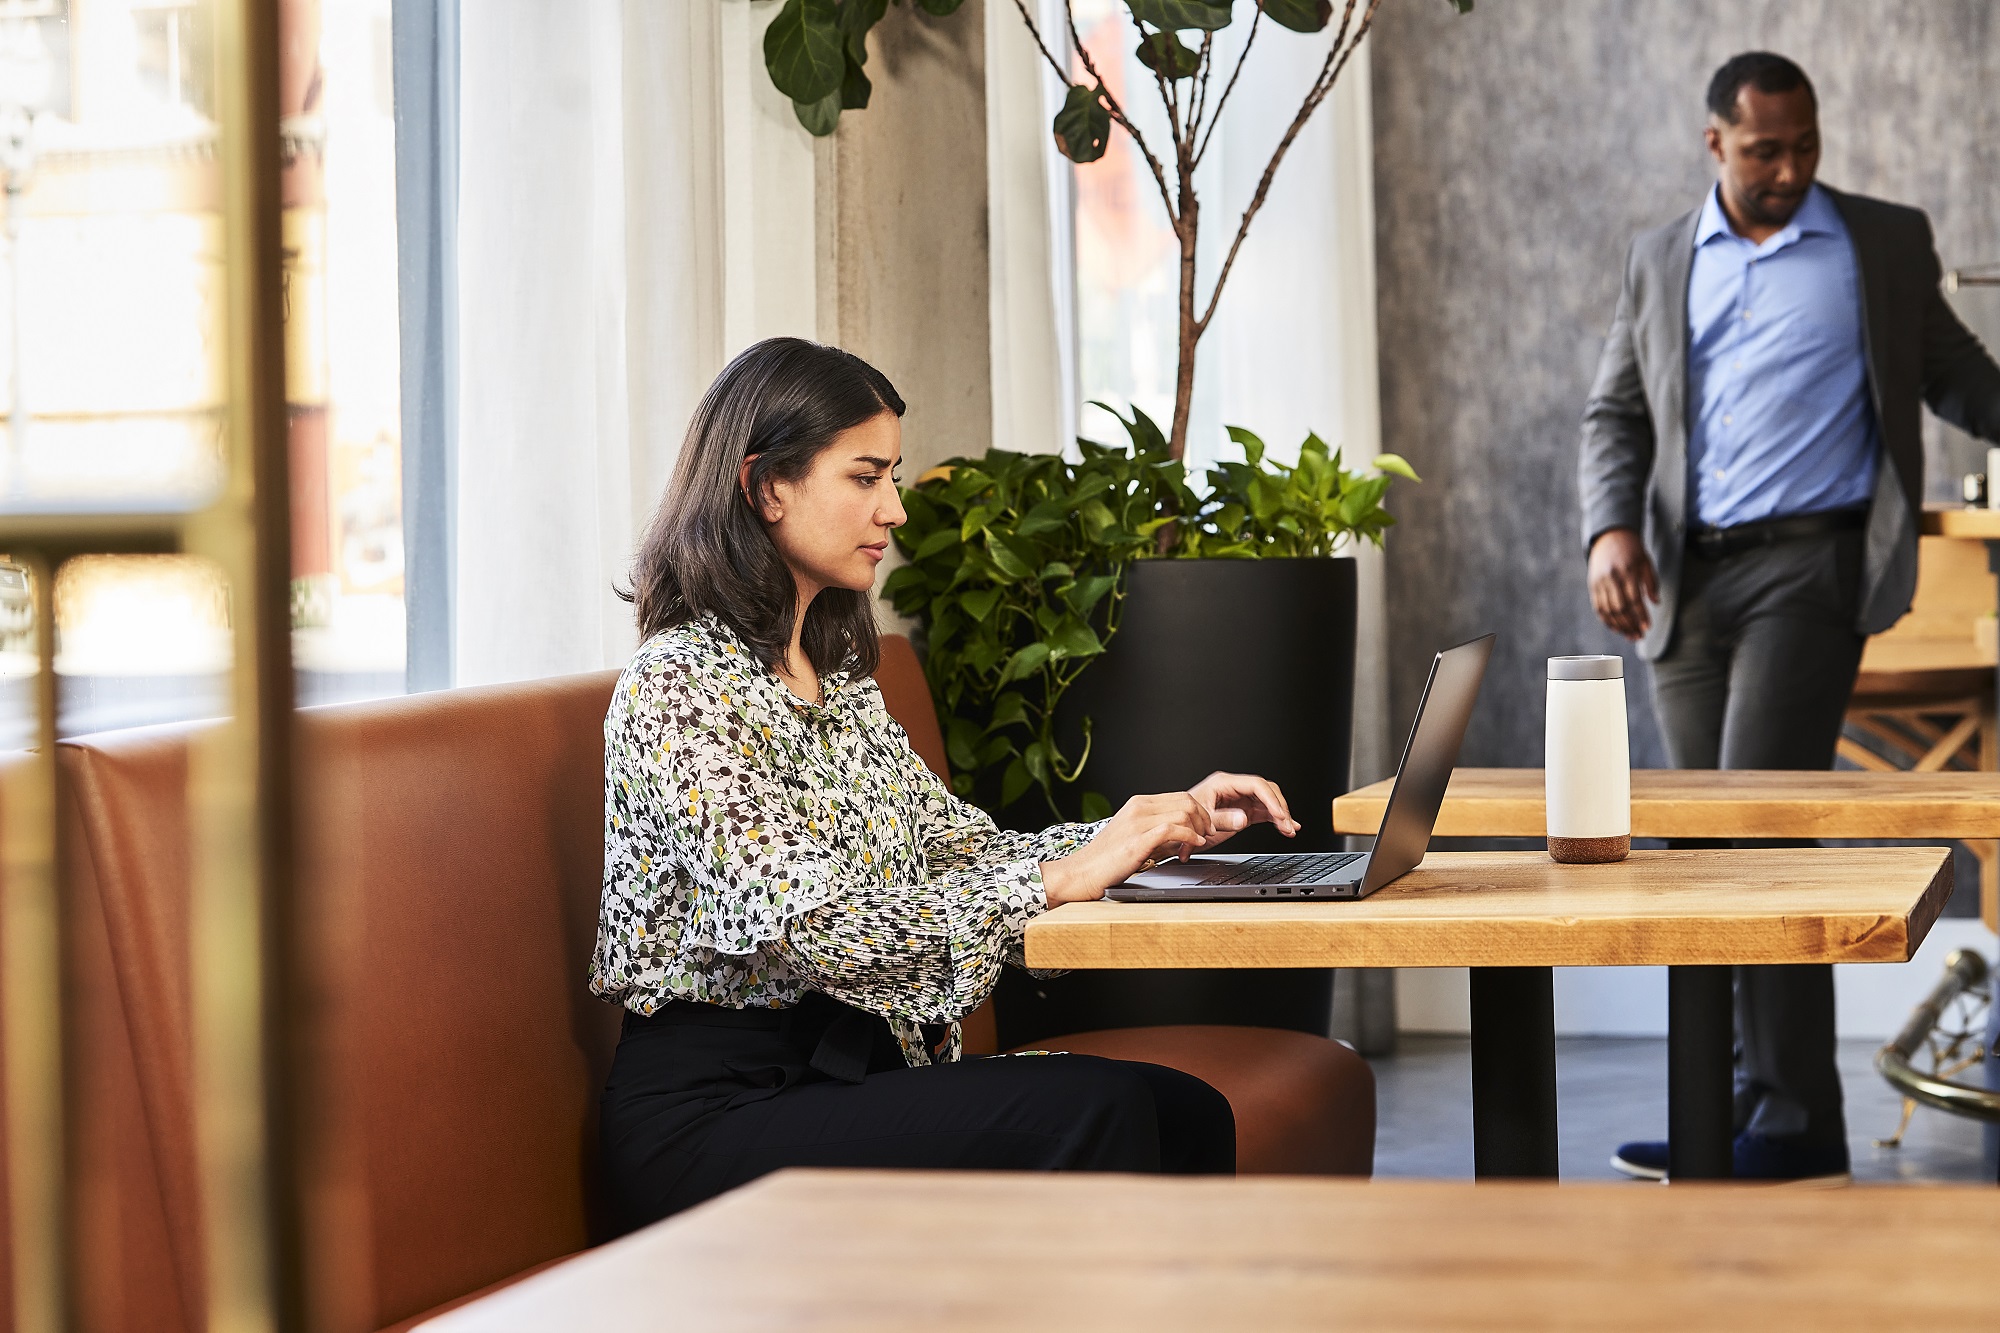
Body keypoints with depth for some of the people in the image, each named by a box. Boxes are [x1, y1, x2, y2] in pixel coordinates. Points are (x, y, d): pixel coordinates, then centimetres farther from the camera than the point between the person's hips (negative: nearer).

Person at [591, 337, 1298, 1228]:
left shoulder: (837, 676, 16)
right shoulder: (679, 685, -13)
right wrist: (1060, 878, -21)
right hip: (714, 1113, -8)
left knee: (1184, 1113, -11)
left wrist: (1167, 827, 3)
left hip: (844, 1071, 8)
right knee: (1091, 1111, -25)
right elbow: (810, 927, -22)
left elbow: (961, 847, 17)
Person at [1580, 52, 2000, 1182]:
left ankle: (1795, 1119, -13)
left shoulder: (1886, 243, 7)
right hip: (1688, 578, 4)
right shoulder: (1661, 262, 15)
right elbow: (1617, 415, 13)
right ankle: (1741, 1111, 13)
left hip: (1811, 559, -4)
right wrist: (1612, 529, -4)